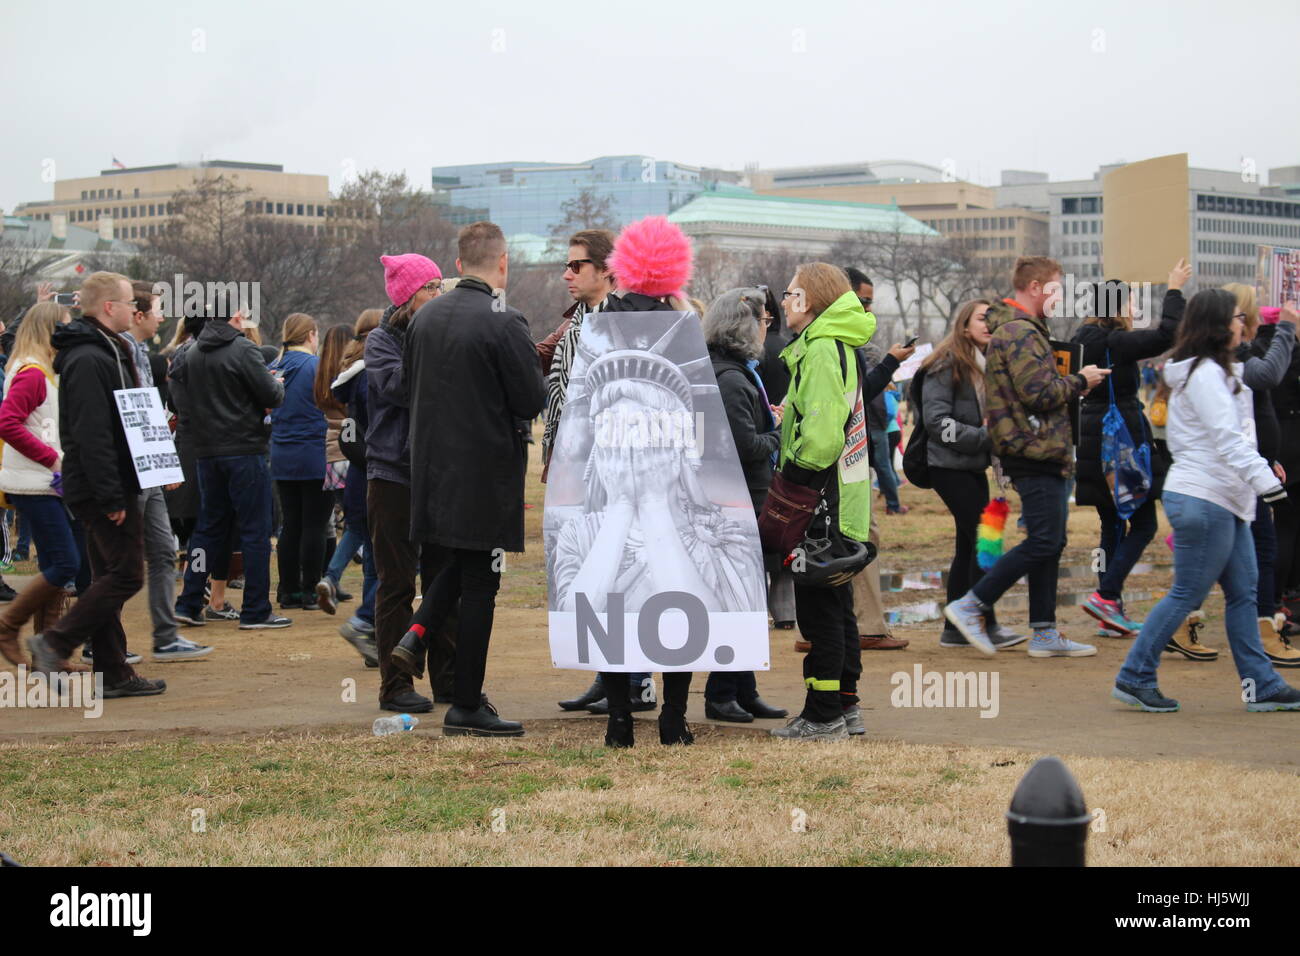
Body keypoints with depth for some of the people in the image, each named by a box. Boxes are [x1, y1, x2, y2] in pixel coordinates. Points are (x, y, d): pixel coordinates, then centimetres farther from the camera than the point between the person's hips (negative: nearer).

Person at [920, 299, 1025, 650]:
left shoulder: (988, 365, 16)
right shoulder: (946, 366, -10)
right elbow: (936, 420, -18)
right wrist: (982, 436, -20)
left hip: (974, 466, 9)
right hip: (949, 466, -9)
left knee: (968, 545, 9)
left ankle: (954, 628, 14)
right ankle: (988, 625, -7)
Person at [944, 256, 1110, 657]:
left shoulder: (1023, 330, 20)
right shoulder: (1020, 333, -14)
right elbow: (1038, 393, -21)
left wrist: (1075, 384, 12)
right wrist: (1080, 380, -7)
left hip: (1040, 454, 11)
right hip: (1036, 454, -11)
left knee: (1050, 542, 11)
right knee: (1044, 542, -10)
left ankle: (1044, 633, 14)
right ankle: (969, 606, -6)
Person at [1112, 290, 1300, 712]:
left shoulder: (1216, 372, 18)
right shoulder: (1205, 373, -15)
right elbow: (1227, 437, -23)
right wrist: (1263, 478, -29)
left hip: (1224, 501, 10)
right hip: (1203, 499, -10)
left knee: (1243, 591, 9)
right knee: (1187, 593, -4)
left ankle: (1261, 685, 13)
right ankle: (1134, 677, 3)